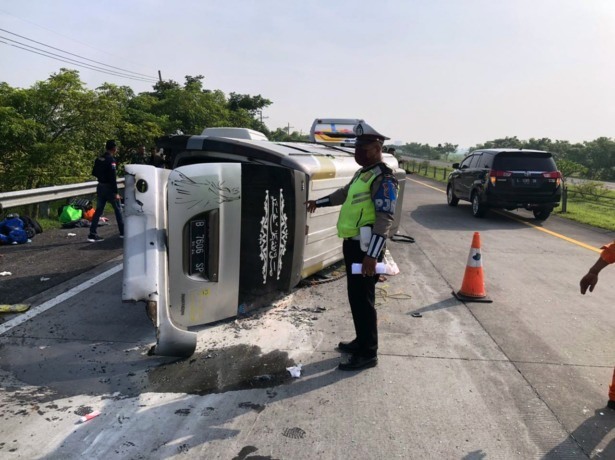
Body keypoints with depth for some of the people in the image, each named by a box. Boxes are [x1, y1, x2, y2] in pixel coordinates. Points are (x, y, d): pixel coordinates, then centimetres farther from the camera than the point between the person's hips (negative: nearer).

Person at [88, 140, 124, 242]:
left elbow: (94, 173, 14)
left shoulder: (98, 159, 8)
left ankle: (92, 234, 2)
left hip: (100, 187, 7)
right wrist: (116, 192, -19)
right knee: (118, 209, 7)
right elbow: (113, 178, -20)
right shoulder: (111, 160, -15)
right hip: (109, 188, -7)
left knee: (98, 210, 7)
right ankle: (123, 232, 15)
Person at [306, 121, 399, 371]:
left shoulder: (383, 178, -15)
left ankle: (368, 353, 8)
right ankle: (361, 341, 32)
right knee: (355, 296, 17)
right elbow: (344, 193, 34)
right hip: (352, 244, 10)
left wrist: (372, 255, -29)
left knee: (363, 299, -3)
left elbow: (385, 219, -23)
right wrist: (318, 202, 43)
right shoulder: (362, 173, 15)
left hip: (365, 248, -10)